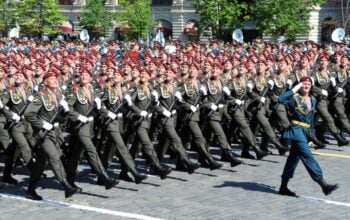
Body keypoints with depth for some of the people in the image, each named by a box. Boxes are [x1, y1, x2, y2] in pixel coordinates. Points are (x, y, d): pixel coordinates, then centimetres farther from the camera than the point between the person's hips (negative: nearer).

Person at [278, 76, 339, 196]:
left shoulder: (313, 100, 13)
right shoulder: (294, 97, -8)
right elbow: (281, 99, -27)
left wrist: (310, 132, 19)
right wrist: (294, 89, -20)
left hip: (305, 131, 8)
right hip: (296, 130, -8)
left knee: (294, 157, 12)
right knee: (307, 156, -13)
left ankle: (283, 187, 19)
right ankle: (323, 184, -19)